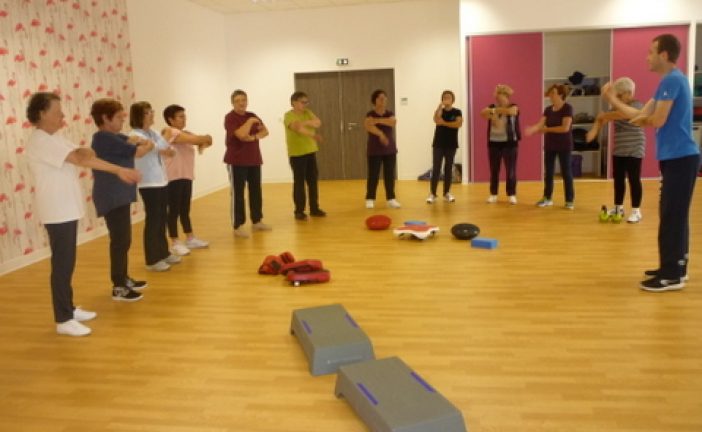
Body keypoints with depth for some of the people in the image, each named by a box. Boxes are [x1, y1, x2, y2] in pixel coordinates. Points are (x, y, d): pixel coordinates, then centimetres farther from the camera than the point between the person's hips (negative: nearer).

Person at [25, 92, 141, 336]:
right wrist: (120, 170, -28)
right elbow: (79, 159, -25)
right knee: (62, 264, -5)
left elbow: (82, 153, 9)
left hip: (67, 209, 10)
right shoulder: (40, 141, -18)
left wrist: (85, 152, -16)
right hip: (57, 212, -10)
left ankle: (69, 308, 27)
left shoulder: (54, 138, 14)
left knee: (67, 262, 16)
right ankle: (63, 320, 3)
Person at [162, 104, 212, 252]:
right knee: (174, 210, -2)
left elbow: (200, 140, 13)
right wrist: (206, 138, -4)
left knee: (185, 210, 16)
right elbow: (194, 139, -22)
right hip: (173, 177, -8)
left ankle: (190, 239, 23)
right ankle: (175, 243, 4)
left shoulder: (186, 133, 17)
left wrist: (204, 143, -10)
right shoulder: (169, 132, -11)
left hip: (186, 176, 9)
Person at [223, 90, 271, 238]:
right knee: (237, 193, -4)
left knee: (256, 191, 11)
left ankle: (256, 221, 22)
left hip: (254, 160, 7)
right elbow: (241, 134, -25)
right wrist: (250, 121, -14)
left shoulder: (252, 116, 12)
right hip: (237, 161, -7)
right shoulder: (230, 118, -11)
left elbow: (265, 131, 3)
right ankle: (237, 226, 0)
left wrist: (253, 137, -14)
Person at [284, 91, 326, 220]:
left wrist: (305, 122, -23)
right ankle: (299, 211, 8)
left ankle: (314, 208, 19)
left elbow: (318, 123, -7)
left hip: (311, 152, 6)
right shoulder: (289, 115, -10)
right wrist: (313, 134, -41)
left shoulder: (308, 113, 10)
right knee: (299, 182, -1)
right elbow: (298, 128, -27)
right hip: (297, 154, -6)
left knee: (313, 181, 9)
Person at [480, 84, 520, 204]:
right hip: (494, 143, 3)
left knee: (510, 170, -1)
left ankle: (511, 194, 8)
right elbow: (482, 113, -12)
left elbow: (511, 111, -26)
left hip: (509, 143, -3)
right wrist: (491, 111, -31)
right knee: (494, 170, 6)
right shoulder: (492, 107, 8)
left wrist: (494, 110, -23)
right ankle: (493, 194, 16)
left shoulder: (513, 107, -1)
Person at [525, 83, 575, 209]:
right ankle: (547, 198, 22)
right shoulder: (548, 109, 6)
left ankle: (570, 200, 8)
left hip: (564, 146, -6)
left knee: (566, 172, 0)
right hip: (549, 145, 6)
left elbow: (565, 128, -20)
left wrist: (547, 129, -14)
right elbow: (540, 124, -4)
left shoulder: (567, 108, -12)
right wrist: (531, 129, -26)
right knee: (548, 172, 11)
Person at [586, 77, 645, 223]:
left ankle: (636, 211, 1)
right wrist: (594, 130, -17)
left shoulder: (637, 105, -12)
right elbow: (603, 118, 2)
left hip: (634, 151, -7)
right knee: (618, 179, 10)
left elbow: (620, 115, -30)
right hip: (618, 151, 7)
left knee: (634, 180, -4)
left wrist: (604, 115, -15)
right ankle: (618, 208, 20)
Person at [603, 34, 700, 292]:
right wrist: (614, 100, 13)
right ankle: (674, 268, 22)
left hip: (680, 158, -10)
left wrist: (642, 120, 1)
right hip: (676, 157, 10)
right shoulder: (669, 81, 18)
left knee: (672, 217, -6)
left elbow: (657, 120, -19)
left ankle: (672, 275, 0)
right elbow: (642, 115, 15)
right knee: (674, 215, 14)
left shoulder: (672, 79, -14)